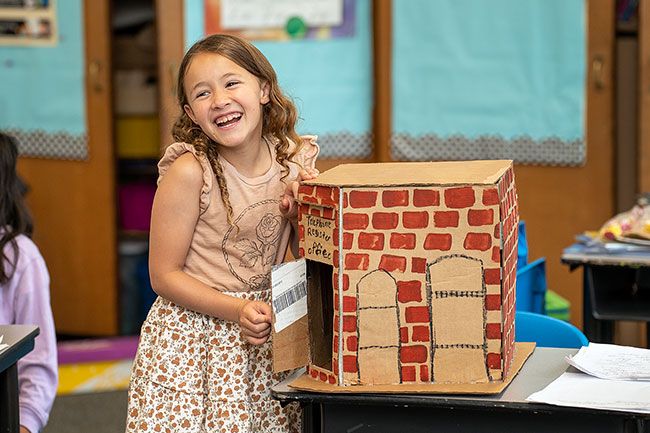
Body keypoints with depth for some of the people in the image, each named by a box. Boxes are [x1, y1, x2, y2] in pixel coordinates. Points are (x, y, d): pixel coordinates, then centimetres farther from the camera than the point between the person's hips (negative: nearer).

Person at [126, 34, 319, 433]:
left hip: (267, 339, 4)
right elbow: (164, 275, -11)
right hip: (193, 336, -4)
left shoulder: (295, 161, -1)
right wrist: (237, 310, -20)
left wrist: (302, 214, -13)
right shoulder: (190, 172, -15)